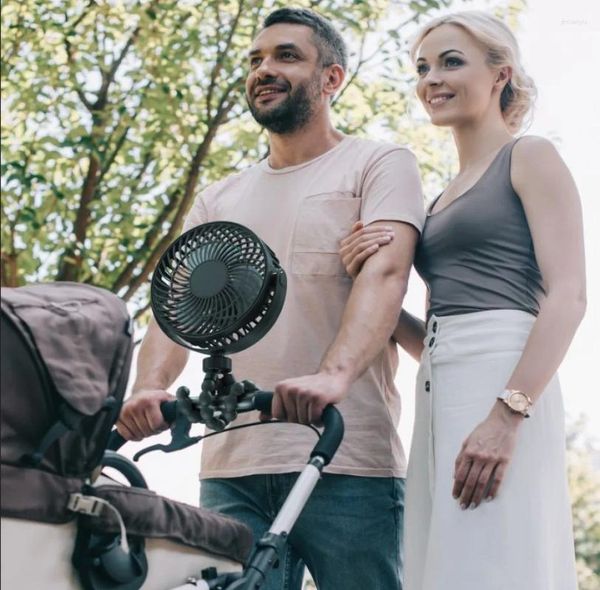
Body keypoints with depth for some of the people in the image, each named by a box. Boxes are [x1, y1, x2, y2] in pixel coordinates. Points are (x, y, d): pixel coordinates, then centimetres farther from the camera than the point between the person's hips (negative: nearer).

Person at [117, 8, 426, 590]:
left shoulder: (379, 164, 7)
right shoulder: (219, 199, 21)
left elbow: (385, 273, -10)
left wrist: (334, 375, -29)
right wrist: (148, 387, -14)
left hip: (345, 461, -4)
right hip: (231, 466, 4)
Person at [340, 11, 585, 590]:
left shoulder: (530, 158, 4)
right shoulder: (443, 199, 25)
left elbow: (567, 297, -9)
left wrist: (507, 414, -21)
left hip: (501, 380, -7)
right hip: (439, 397, 8)